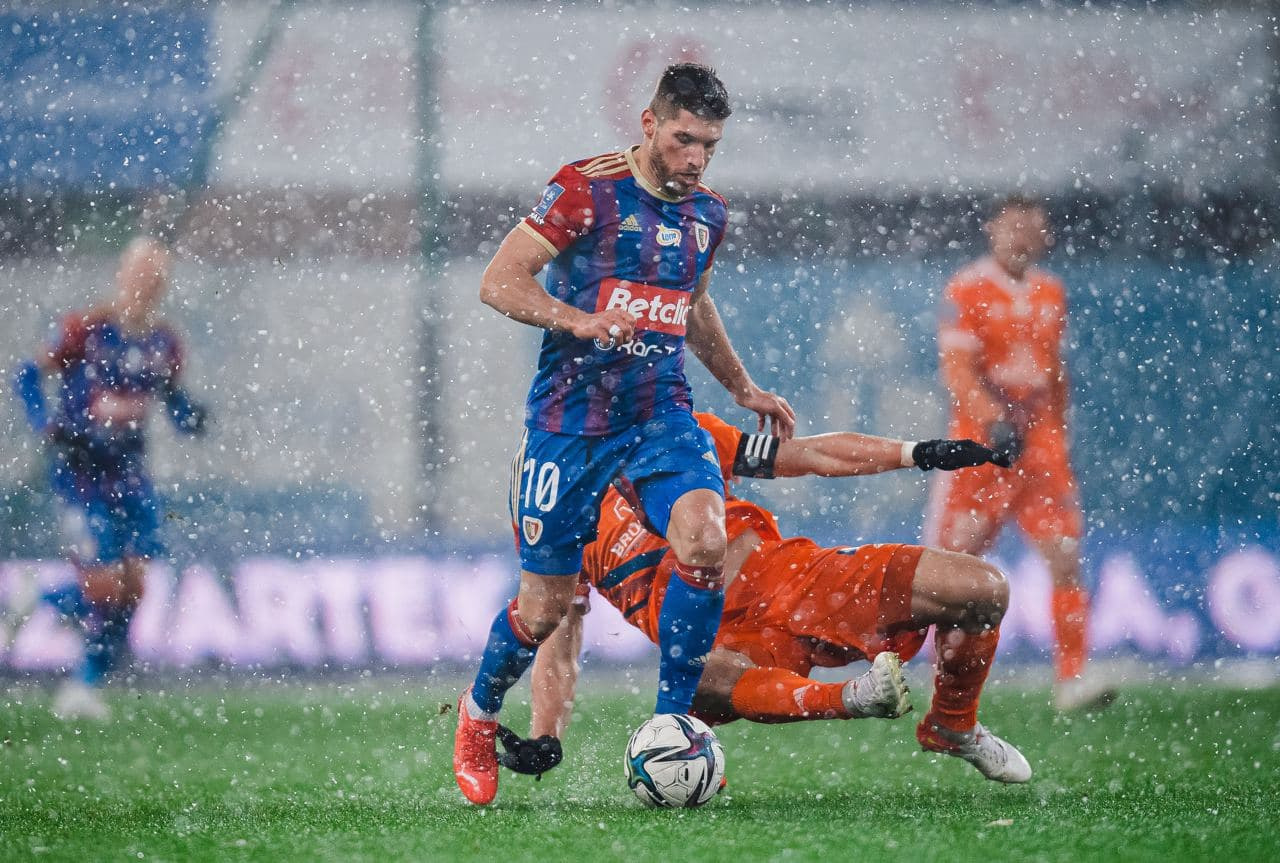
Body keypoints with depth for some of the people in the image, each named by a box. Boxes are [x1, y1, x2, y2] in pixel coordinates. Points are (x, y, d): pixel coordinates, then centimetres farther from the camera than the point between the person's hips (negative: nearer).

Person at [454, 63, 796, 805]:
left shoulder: (708, 214, 9)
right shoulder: (589, 190, -11)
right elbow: (500, 281, -14)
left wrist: (743, 388, 28)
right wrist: (581, 320, -28)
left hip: (662, 411, 4)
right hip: (571, 416, -4)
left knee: (705, 541, -24)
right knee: (547, 604, 2)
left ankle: (671, 724, -11)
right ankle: (480, 715, 32)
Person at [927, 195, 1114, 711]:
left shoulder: (1050, 293, 13)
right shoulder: (968, 291, -6)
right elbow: (956, 369, -14)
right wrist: (992, 420, -28)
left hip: (1040, 443, 4)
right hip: (980, 443, -4)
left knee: (1065, 557, -9)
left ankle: (1071, 678, -10)